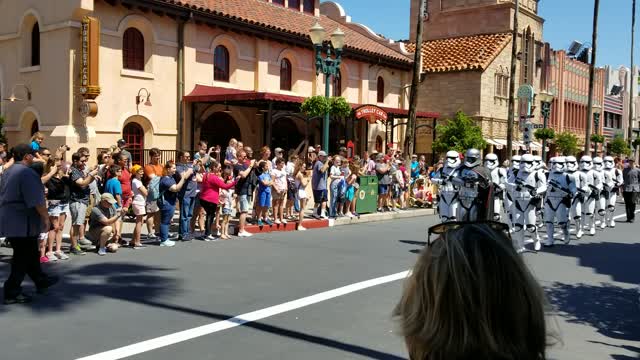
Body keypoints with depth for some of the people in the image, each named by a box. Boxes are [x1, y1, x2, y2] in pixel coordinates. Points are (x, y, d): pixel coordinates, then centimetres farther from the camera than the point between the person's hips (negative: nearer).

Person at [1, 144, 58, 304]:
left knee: (30, 254, 21)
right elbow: (36, 200, -22)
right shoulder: (27, 172, -17)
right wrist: (45, 217, -14)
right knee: (23, 257, -2)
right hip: (23, 223, -10)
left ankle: (41, 281, 34)